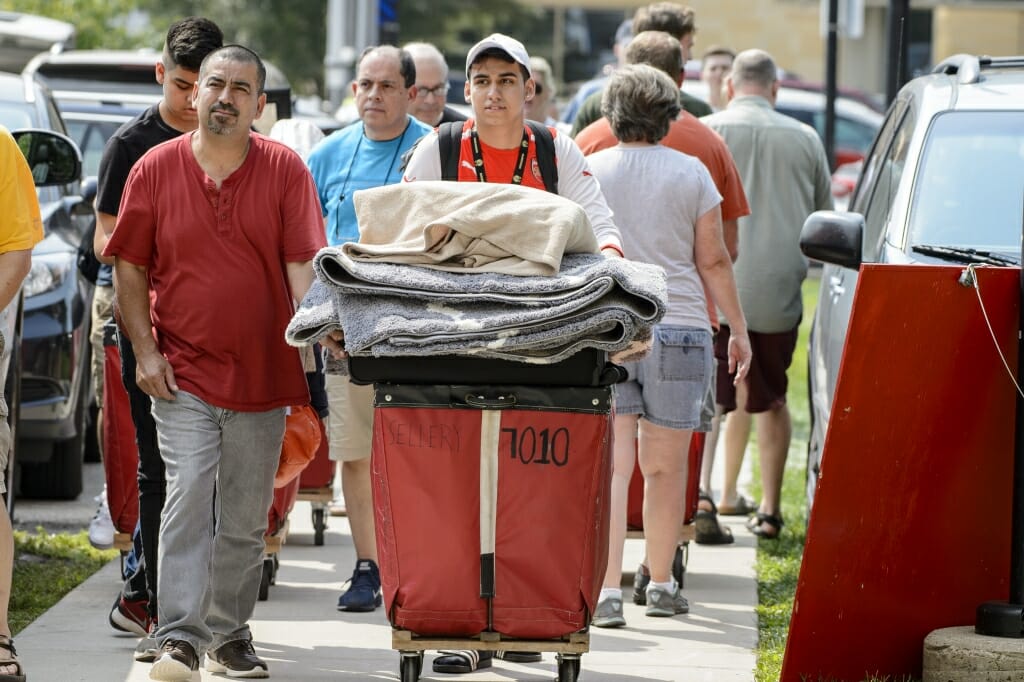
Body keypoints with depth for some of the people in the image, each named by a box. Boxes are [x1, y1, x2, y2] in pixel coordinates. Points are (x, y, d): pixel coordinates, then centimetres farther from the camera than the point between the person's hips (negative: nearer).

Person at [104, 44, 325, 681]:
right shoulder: (155, 169, 0)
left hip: (262, 374, 1)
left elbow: (302, 264, -4)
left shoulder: (286, 170, 0)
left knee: (246, 519, 9)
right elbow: (130, 269, 5)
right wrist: (146, 351, -3)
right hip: (183, 372, -1)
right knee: (187, 498, -13)